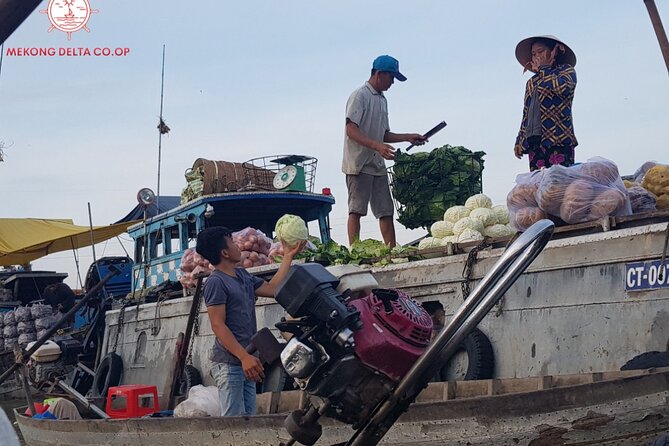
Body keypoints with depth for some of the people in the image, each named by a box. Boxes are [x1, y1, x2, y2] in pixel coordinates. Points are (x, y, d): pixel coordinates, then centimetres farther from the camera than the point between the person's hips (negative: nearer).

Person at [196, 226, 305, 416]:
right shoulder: (215, 282, -11)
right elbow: (218, 325, -16)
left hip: (245, 362, 9)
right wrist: (245, 357, -21)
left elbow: (272, 289, 18)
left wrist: (288, 257, 18)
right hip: (229, 363, -9)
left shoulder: (243, 275, 16)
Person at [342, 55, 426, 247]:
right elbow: (351, 130, -18)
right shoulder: (360, 96, -8)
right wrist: (377, 146, -29)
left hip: (378, 165, 8)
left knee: (386, 211, 5)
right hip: (359, 164, -8)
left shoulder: (382, 100, 20)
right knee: (356, 210, -8)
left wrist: (408, 137, 15)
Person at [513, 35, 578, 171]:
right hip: (534, 143, 5)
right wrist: (519, 141, 18)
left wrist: (543, 68, 3)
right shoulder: (531, 83, 27)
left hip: (559, 140, -5)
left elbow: (561, 87, -13)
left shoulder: (566, 71, 11)